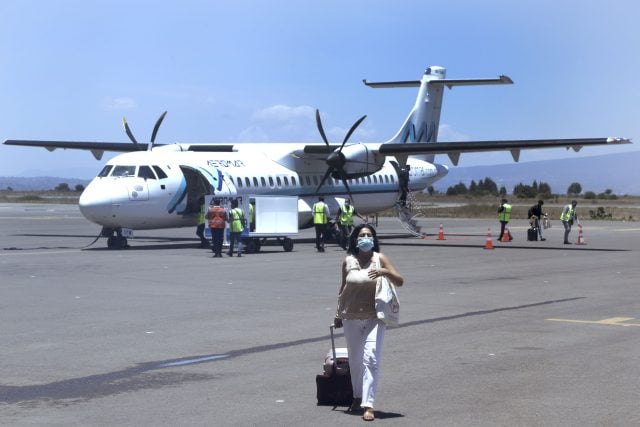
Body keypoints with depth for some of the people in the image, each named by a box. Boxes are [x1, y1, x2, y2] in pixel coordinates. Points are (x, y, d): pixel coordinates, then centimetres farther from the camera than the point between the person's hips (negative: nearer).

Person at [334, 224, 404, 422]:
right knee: (355, 360, 15)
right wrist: (338, 313, 13)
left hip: (374, 317, -3)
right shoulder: (348, 261, 2)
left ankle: (368, 405, -16)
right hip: (351, 318, 3)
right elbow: (343, 288, 12)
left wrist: (385, 272, -22)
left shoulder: (379, 258, -3)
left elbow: (400, 281, -4)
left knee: (371, 359, -13)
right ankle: (357, 396, 34)